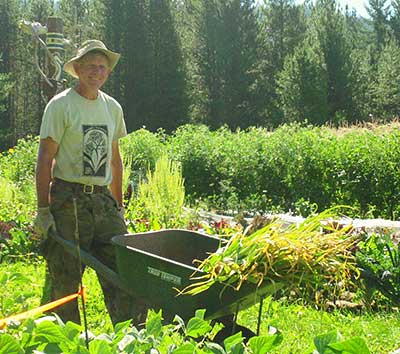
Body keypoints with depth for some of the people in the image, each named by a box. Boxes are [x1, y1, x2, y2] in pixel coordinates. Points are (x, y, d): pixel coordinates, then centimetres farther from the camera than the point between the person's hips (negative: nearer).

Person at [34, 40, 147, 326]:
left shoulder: (112, 107, 13)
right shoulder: (61, 105, -4)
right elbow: (45, 159, -7)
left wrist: (119, 206, 17)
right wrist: (43, 209, -11)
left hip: (103, 198, 5)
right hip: (68, 201, -5)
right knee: (66, 278, 1)